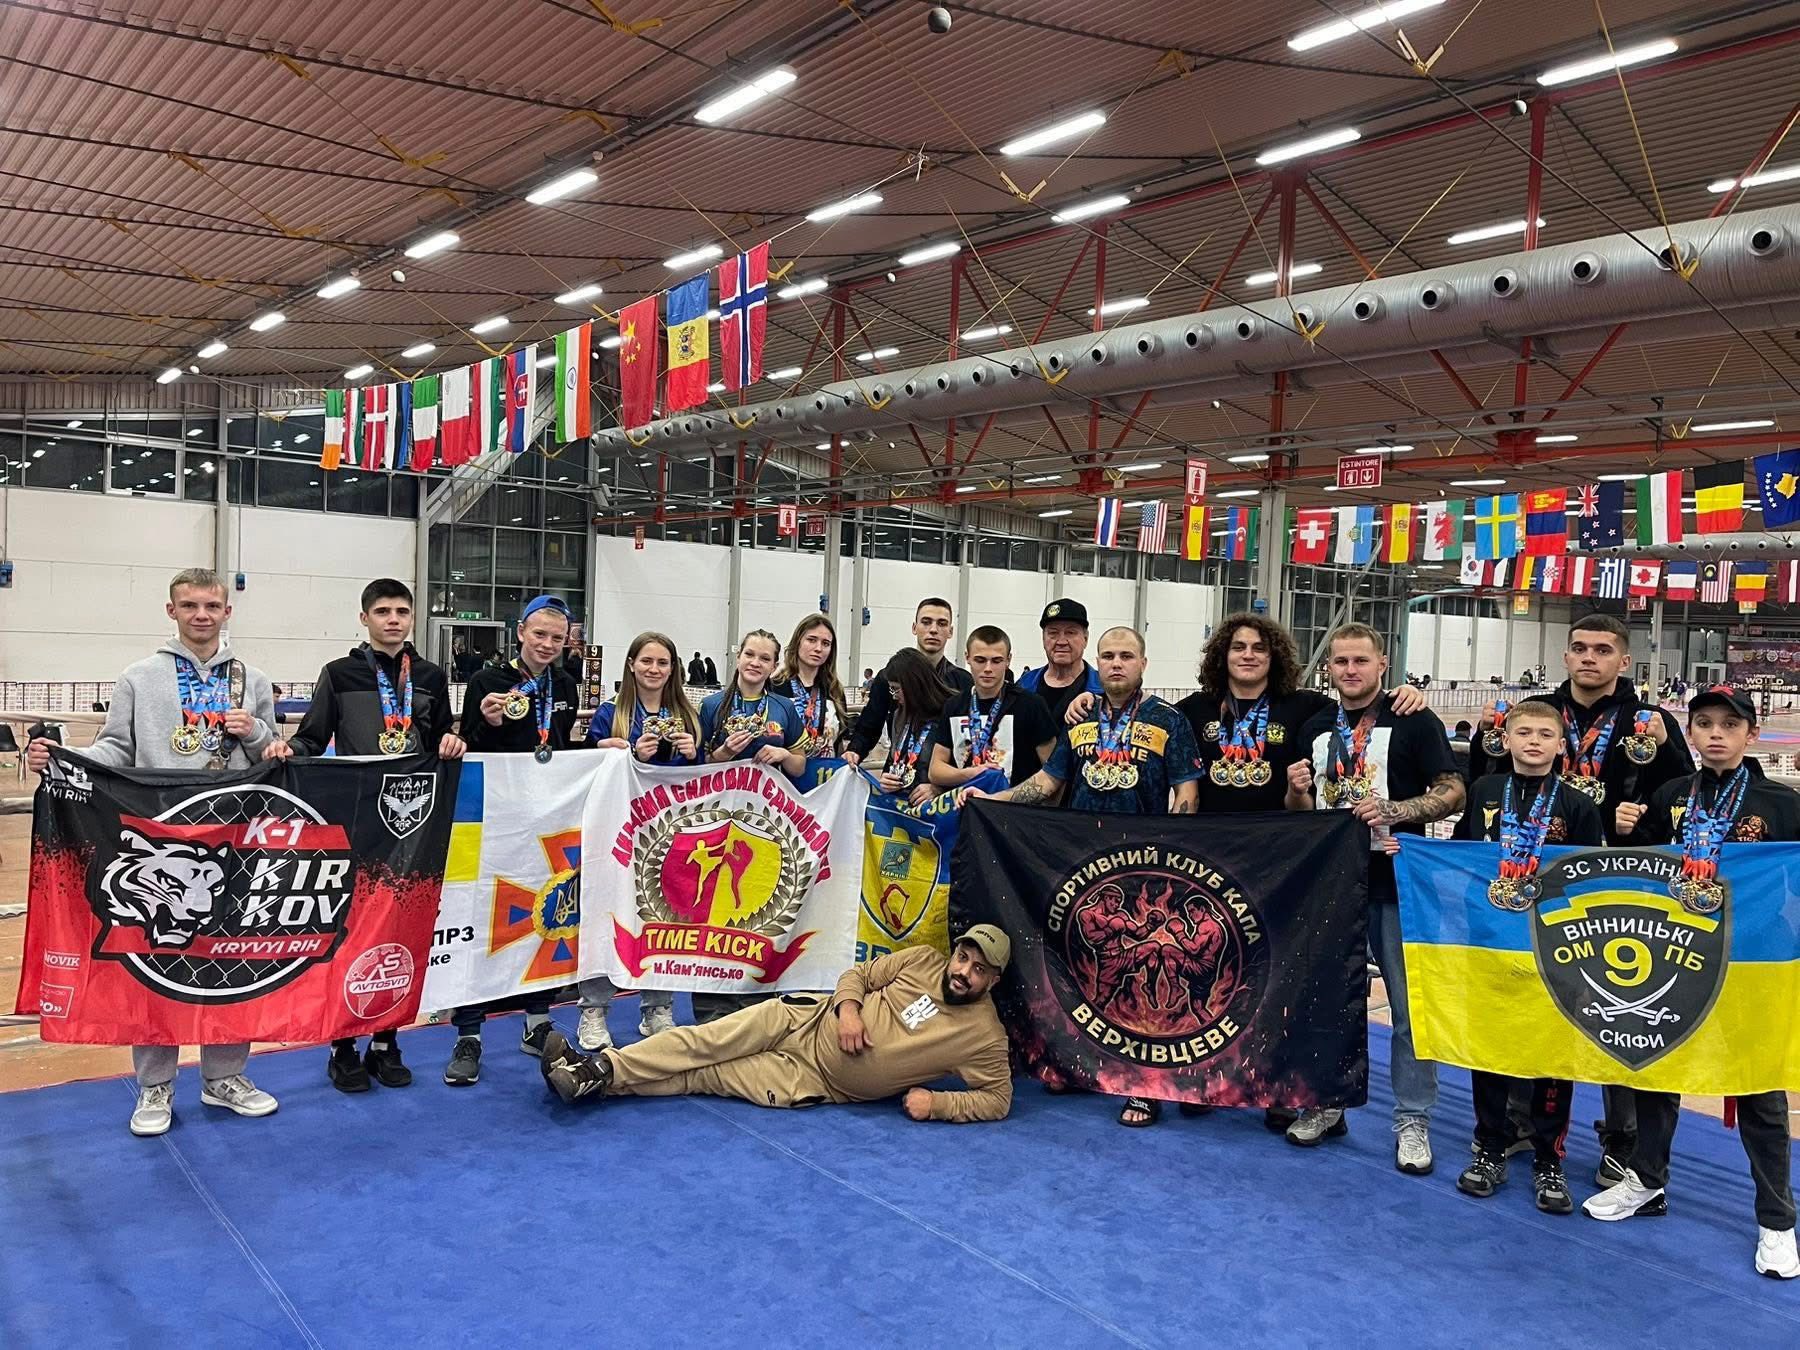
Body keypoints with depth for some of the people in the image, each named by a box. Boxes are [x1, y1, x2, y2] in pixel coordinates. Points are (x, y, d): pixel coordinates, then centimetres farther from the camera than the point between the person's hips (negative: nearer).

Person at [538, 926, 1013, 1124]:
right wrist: (847, 1008, -16)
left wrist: (938, 1103, -23)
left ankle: (597, 1083, -6)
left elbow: (998, 1098, -10)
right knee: (709, 1042, -13)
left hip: (814, 1081, -3)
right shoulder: (923, 960, -2)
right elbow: (858, 973, 5)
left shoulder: (985, 1037, -12)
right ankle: (597, 1070, -8)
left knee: (707, 1078, -9)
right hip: (811, 1021, 3)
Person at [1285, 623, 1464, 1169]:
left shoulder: (1414, 722, -4)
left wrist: (1391, 809, -21)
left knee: (1410, 1006, 2)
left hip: (1396, 883, -4)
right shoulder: (1315, 729, 11)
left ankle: (1413, 1120, 14)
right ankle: (1327, 1103, 27)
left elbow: (1453, 793, -7)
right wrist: (1297, 790, -6)